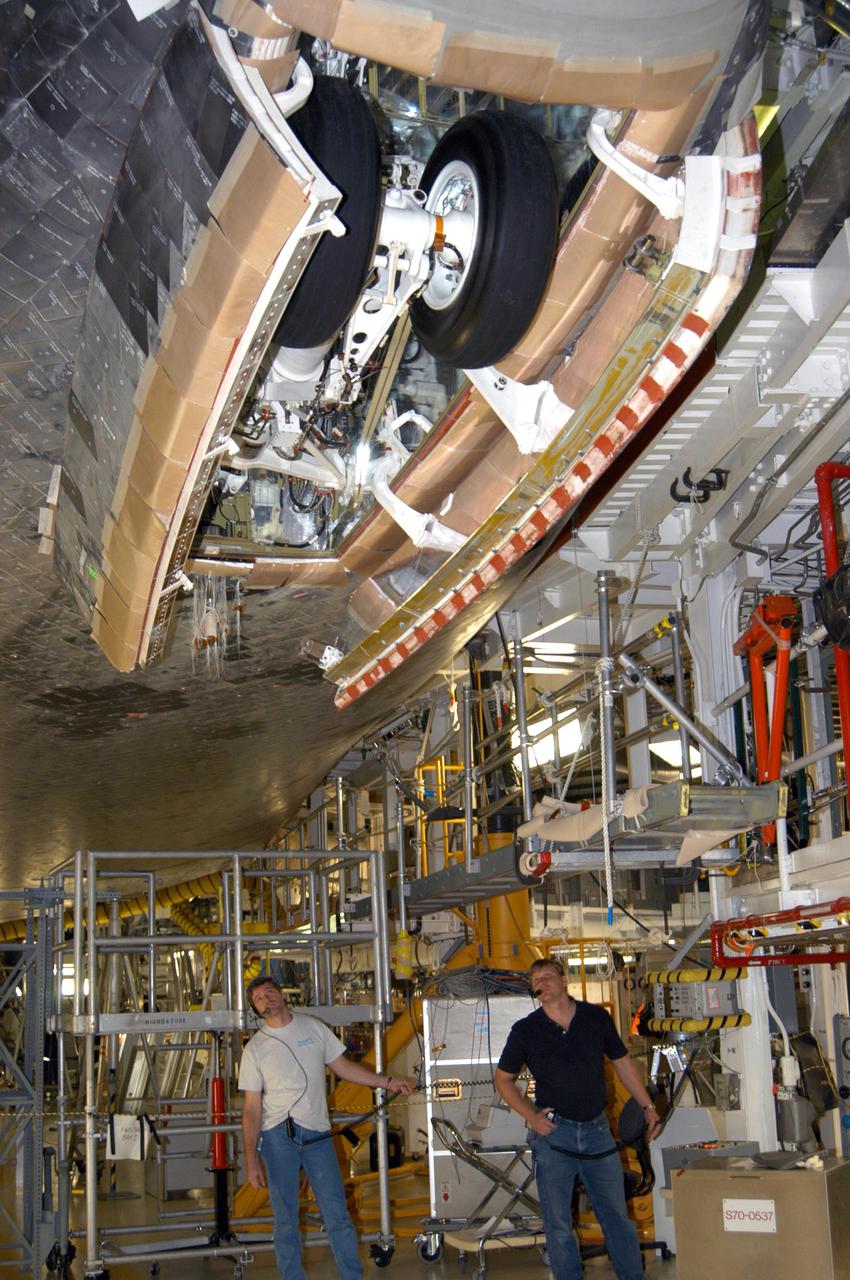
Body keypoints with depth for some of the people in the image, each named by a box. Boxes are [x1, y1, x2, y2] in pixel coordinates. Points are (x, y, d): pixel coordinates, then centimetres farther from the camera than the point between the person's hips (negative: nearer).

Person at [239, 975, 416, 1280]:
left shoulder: (313, 1027, 9)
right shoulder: (254, 1049, 2)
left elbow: (342, 1066, 16)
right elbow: (251, 1108, 1)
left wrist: (387, 1082, 9)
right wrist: (251, 1161, -4)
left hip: (317, 1134, 1)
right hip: (277, 1137, -1)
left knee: (336, 1214, 0)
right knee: (285, 1218, 3)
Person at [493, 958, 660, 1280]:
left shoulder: (596, 1017, 1)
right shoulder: (526, 1030, -3)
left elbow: (622, 1063, 13)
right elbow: (503, 1078, 7)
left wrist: (648, 1106, 12)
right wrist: (531, 1116, -5)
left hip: (596, 1129, 2)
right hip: (553, 1132, -1)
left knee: (617, 1215, 10)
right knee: (558, 1225, 4)